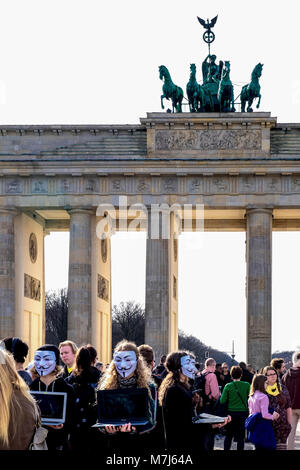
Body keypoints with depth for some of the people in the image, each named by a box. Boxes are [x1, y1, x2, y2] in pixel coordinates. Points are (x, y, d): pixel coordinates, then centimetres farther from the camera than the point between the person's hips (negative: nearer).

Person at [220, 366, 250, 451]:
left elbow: (222, 401, -7)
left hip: (231, 413, 1)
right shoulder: (247, 385, -7)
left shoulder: (228, 386, -7)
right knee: (241, 437, 5)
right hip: (243, 413, -1)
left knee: (228, 436, 13)